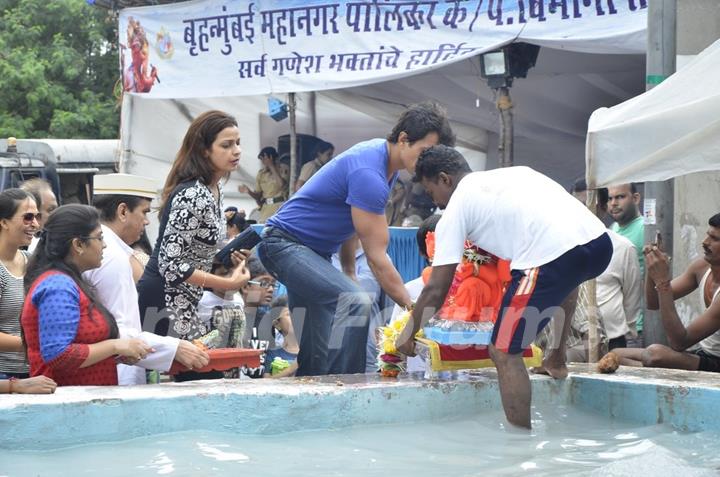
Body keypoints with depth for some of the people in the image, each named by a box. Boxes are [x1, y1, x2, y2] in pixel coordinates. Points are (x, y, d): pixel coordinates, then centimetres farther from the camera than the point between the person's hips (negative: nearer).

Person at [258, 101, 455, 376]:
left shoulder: (384, 158, 4)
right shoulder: (369, 174, -28)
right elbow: (376, 257, -25)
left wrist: (348, 271, 17)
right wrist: (412, 309, -22)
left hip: (312, 250, 11)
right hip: (286, 243, -11)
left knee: (315, 351, 10)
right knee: (354, 301, -30)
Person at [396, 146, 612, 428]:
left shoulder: (456, 208, 11)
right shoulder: (514, 172, 29)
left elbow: (436, 290, 11)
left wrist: (409, 332, 25)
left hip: (552, 256, -8)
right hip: (599, 240, 8)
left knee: (504, 353, 5)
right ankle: (557, 360, 41)